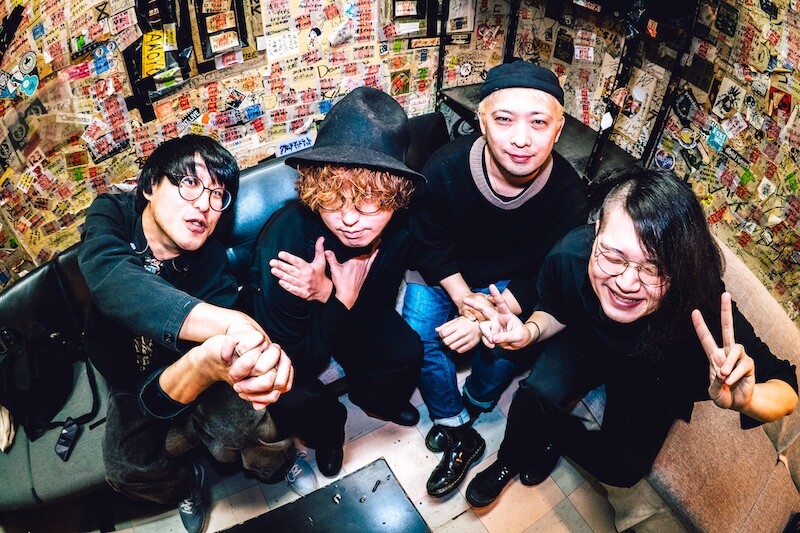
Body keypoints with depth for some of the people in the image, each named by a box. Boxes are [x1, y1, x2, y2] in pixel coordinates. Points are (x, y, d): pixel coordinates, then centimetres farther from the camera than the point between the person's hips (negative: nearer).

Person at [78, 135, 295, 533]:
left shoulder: (212, 264, -27)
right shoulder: (111, 215, -23)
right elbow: (113, 278, -48)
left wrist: (207, 362, -62)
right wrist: (232, 323, -63)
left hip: (183, 372, -2)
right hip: (131, 380, 3)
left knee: (240, 417, -27)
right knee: (126, 470, -11)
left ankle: (271, 467, 9)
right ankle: (186, 482, 24)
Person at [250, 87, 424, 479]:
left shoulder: (396, 226, -28)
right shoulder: (283, 241, -41)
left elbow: (376, 314, -19)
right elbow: (293, 361, -31)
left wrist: (327, 293, -38)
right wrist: (342, 299, -40)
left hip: (350, 310, 4)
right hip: (291, 332, -3)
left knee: (406, 350, -14)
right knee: (294, 398, -25)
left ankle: (374, 399, 24)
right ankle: (326, 426, 15)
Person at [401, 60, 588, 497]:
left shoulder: (568, 192, -24)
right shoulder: (444, 169, -27)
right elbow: (432, 247, -13)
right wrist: (466, 302, -25)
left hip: (512, 281, 1)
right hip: (442, 274, 0)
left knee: (508, 344, -20)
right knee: (421, 336, -18)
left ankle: (471, 406, 15)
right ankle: (460, 437, 3)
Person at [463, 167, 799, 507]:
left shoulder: (702, 310, -41)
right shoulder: (570, 255, -35)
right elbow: (556, 312, -11)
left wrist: (744, 399, -54)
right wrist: (530, 331, -34)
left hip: (654, 381, 0)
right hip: (586, 341, 1)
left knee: (624, 467, -14)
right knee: (537, 393, -23)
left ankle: (555, 437, 20)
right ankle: (508, 461, 11)